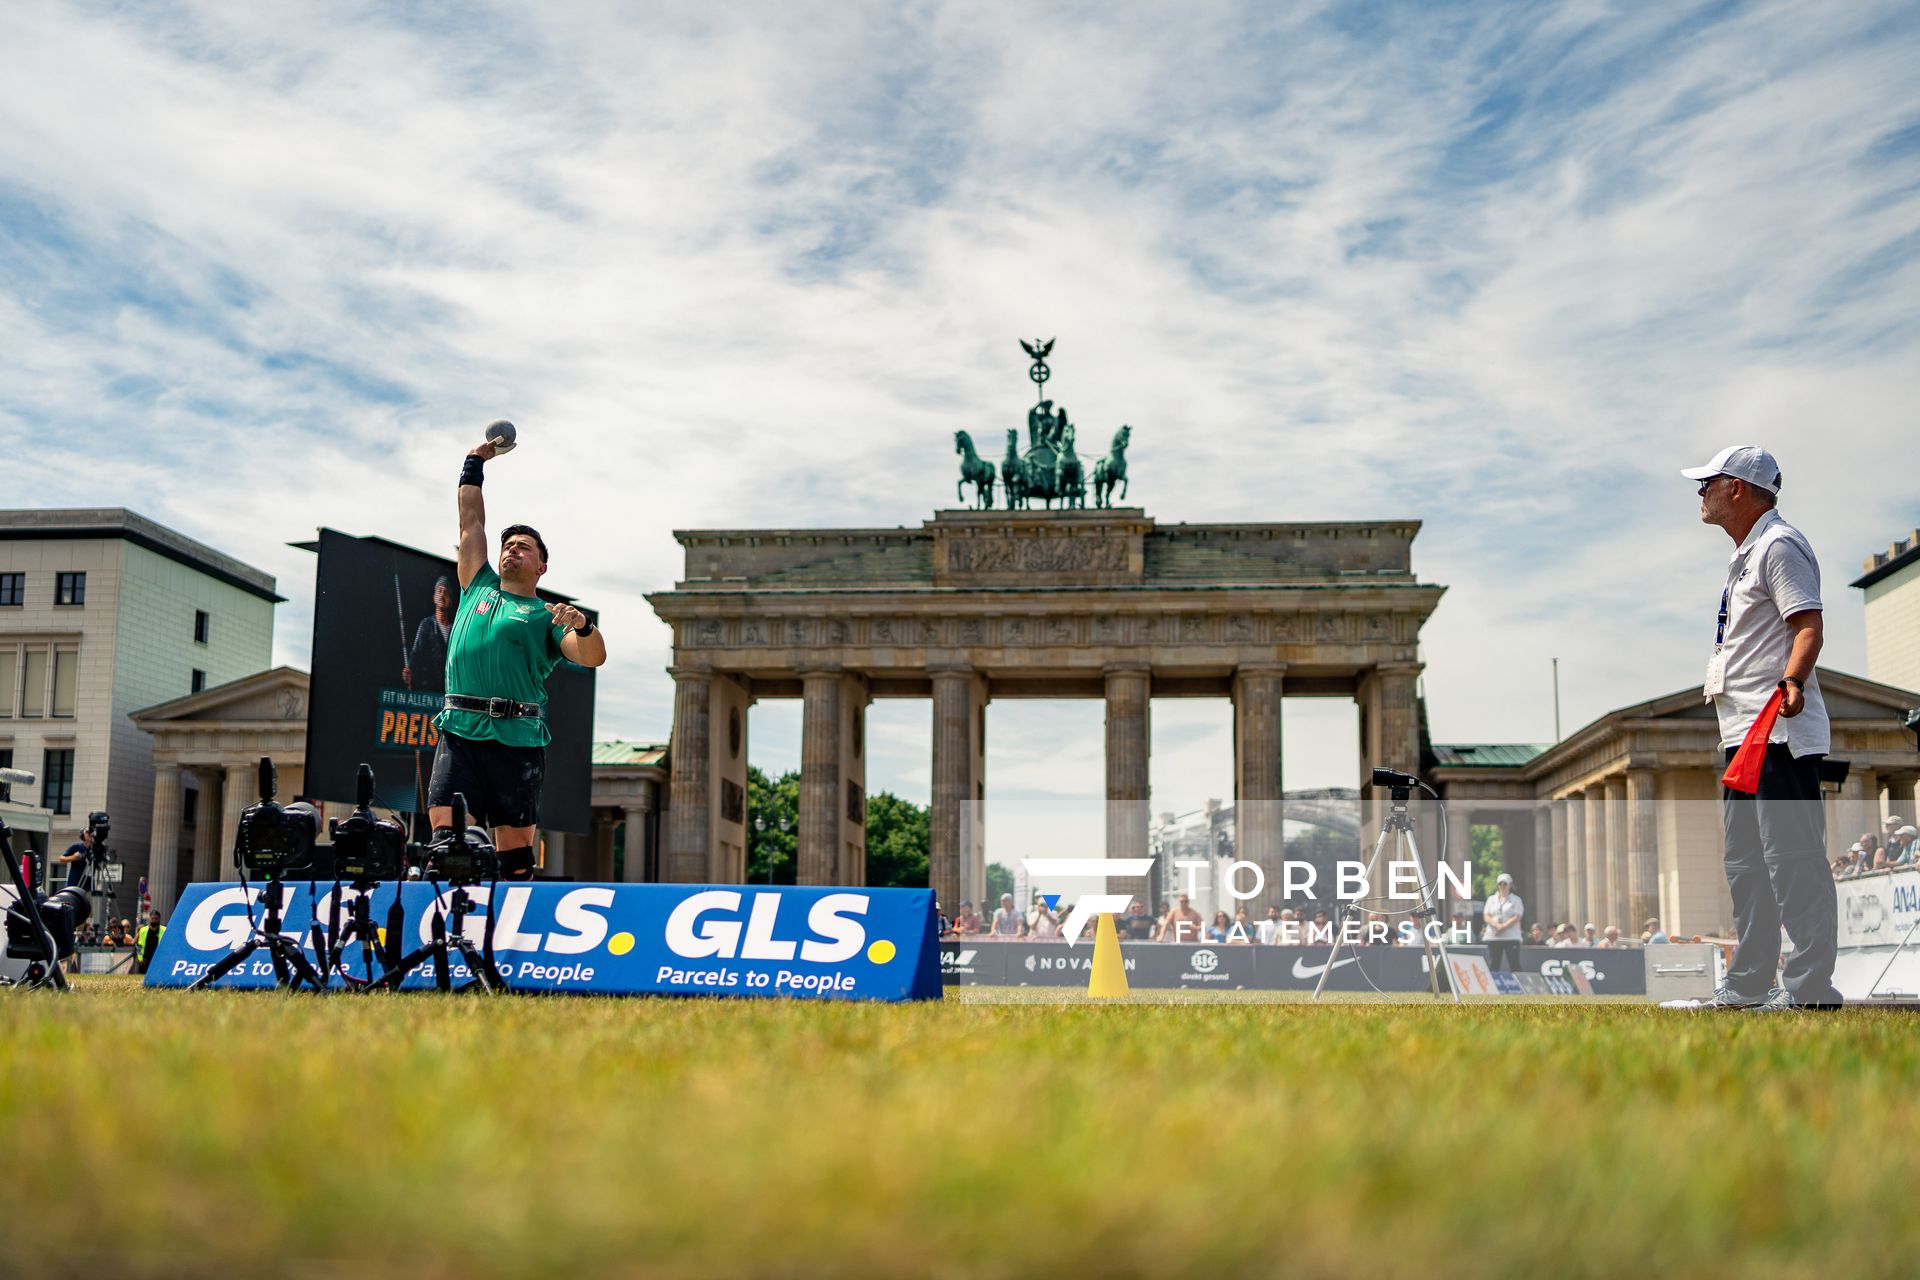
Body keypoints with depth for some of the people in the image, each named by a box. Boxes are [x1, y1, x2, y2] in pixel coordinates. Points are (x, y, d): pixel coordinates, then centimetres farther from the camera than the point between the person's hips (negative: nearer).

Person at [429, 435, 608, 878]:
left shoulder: (546, 616, 13)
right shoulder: (478, 587, 22)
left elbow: (593, 658, -1)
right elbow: (471, 522, 27)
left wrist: (583, 625, -21)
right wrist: (474, 464, 30)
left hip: (517, 739, -2)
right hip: (459, 731, 2)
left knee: (514, 854, -1)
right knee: (445, 832, -13)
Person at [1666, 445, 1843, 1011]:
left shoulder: (1779, 545, -8)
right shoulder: (1746, 555, 23)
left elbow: (1809, 626, -19)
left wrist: (1791, 681, -37)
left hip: (1779, 733, -11)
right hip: (1746, 735, 11)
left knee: (1792, 858, -12)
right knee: (1745, 863, 13)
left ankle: (1810, 988, -11)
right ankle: (1747, 987, 18)